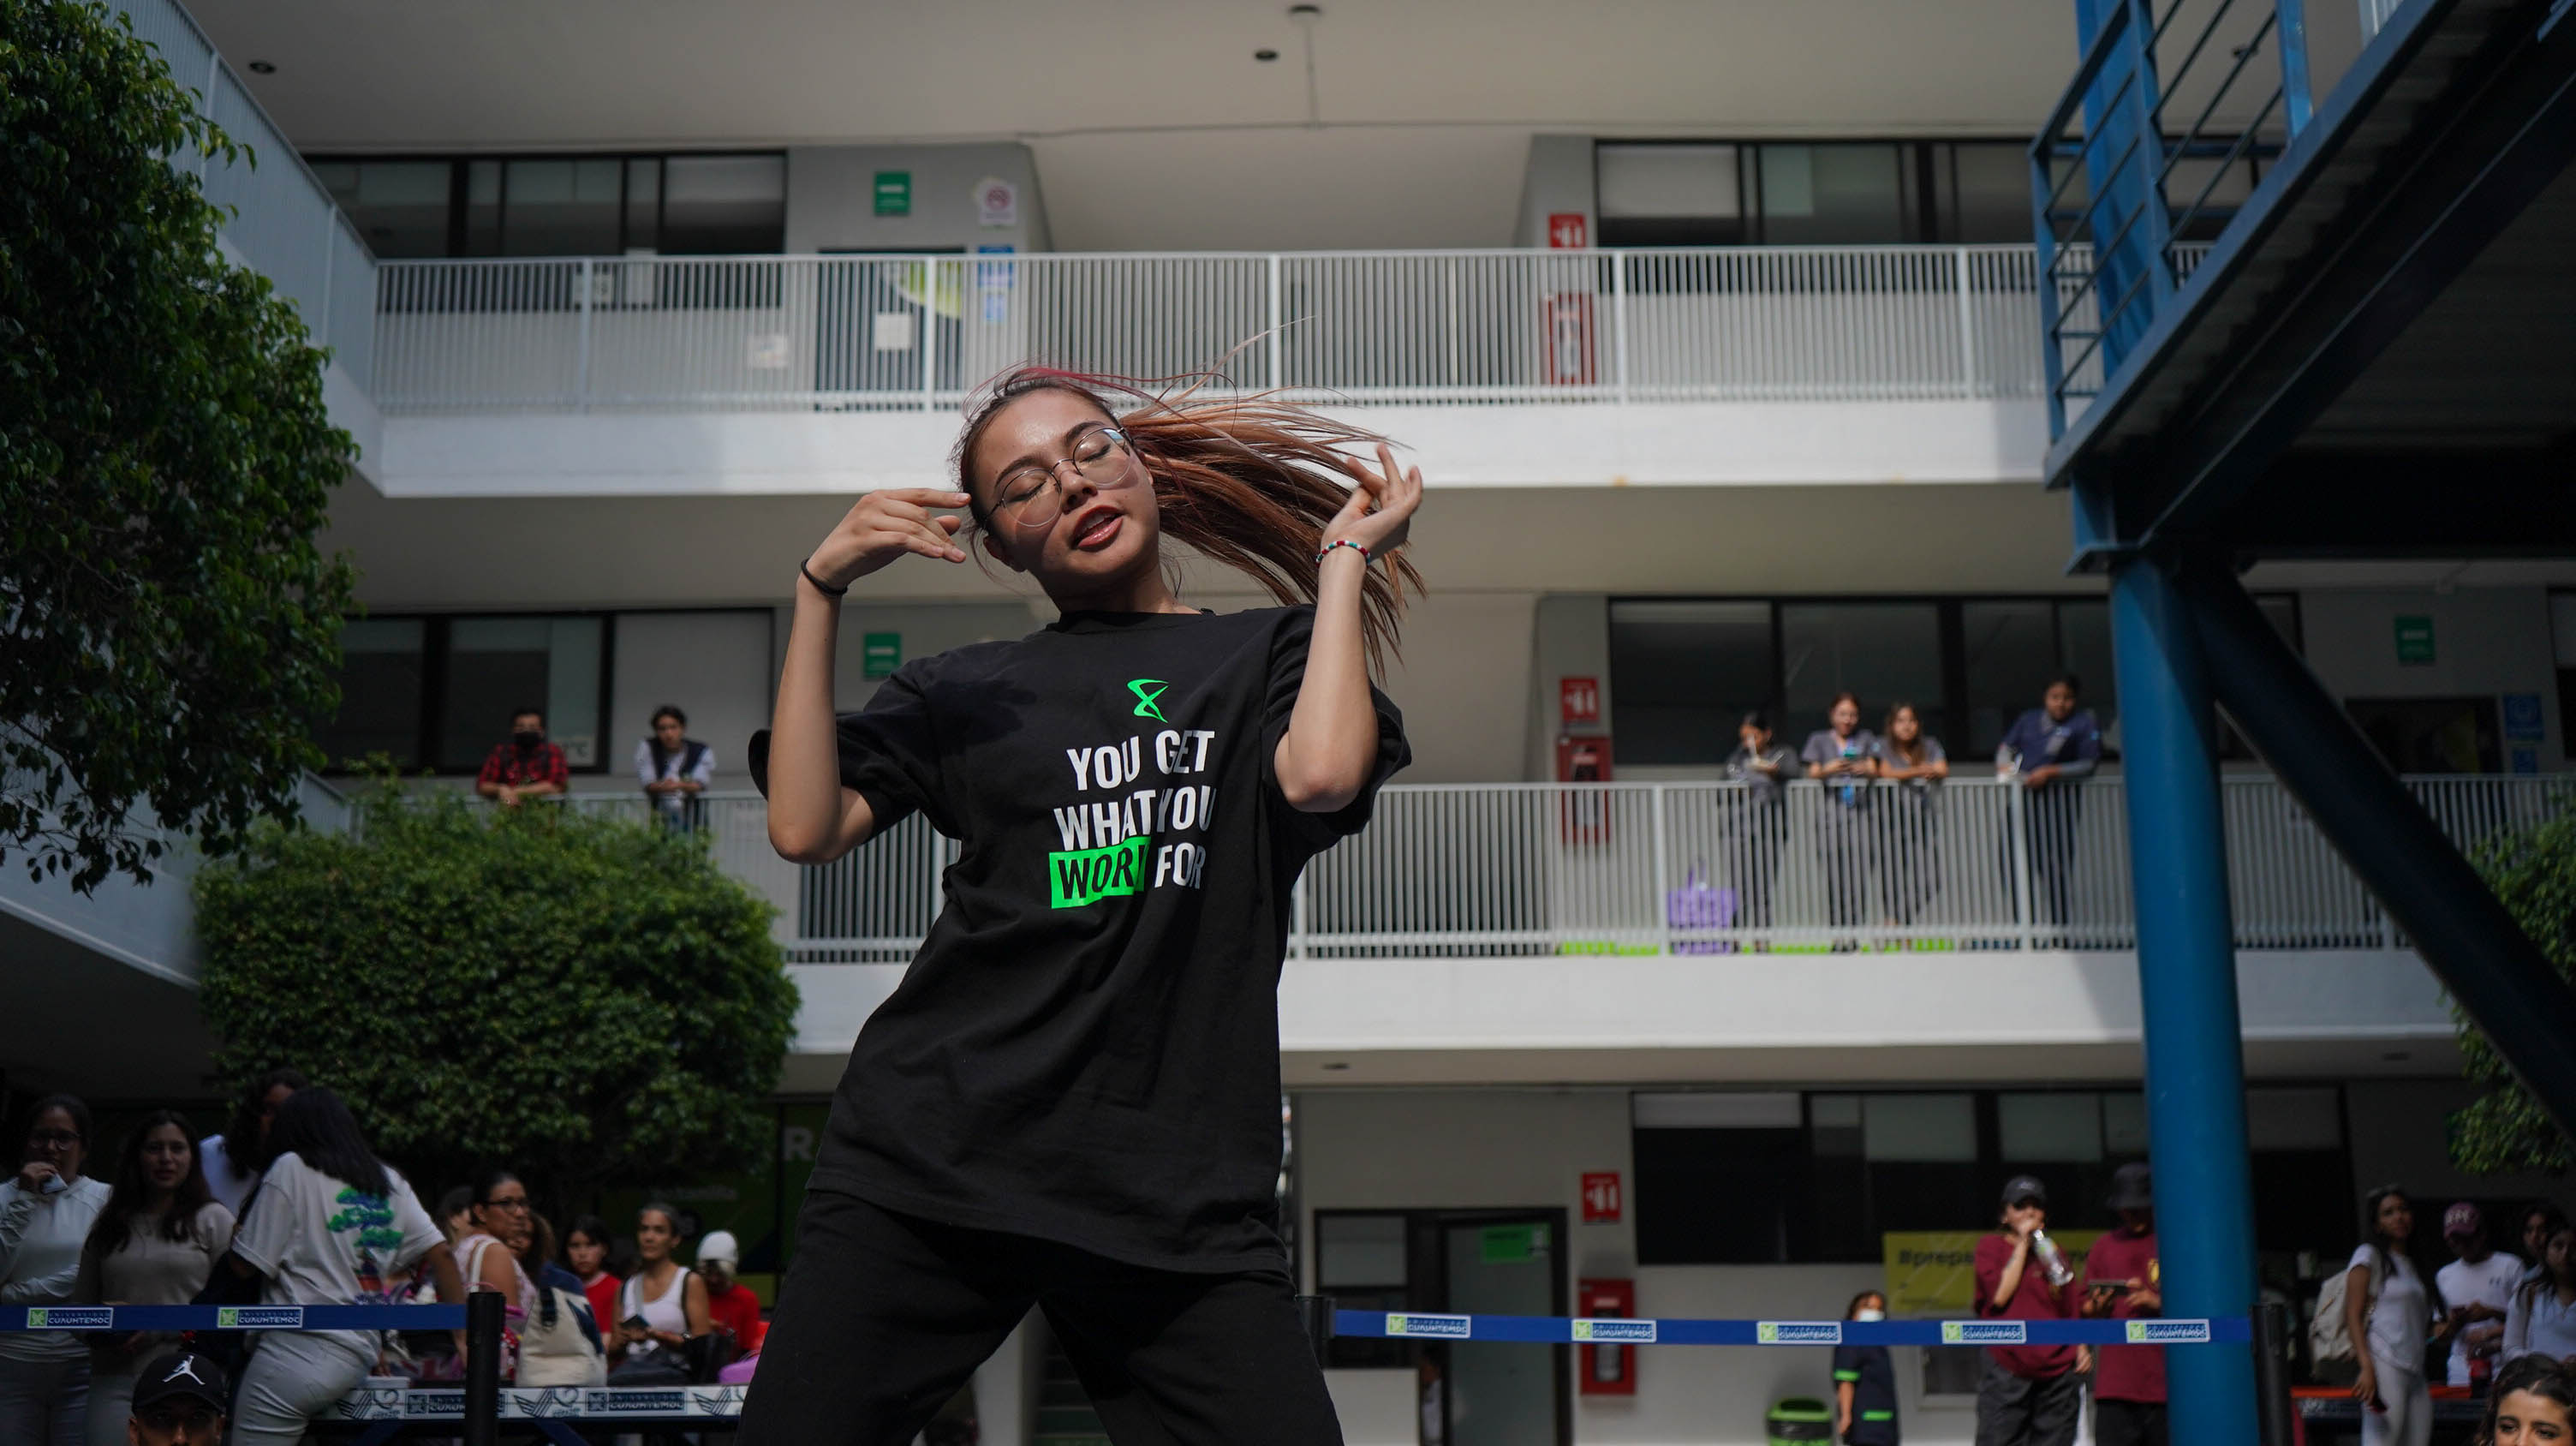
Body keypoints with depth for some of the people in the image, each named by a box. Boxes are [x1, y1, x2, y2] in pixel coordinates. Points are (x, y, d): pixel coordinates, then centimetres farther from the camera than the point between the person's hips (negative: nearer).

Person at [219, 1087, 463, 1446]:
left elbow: (245, 1264, 0)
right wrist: (463, 1335, 11)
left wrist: (235, 1236, 22)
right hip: (359, 1359, 7)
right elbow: (440, 1254, 12)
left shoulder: (292, 1169, 1)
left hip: (297, 1348, -7)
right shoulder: (390, 1183, 18)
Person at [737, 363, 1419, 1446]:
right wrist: (821, 590, 4)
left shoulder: (1272, 655, 14)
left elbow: (1321, 775, -8)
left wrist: (1343, 555, 4)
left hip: (1180, 1192, -1)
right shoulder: (962, 690, 17)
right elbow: (805, 827, 3)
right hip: (936, 1153, 1)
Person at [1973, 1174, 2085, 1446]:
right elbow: (2000, 1295, -9)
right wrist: (2023, 1242, -3)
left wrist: (2080, 1347, 2)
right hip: (2008, 1370, -4)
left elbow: (2070, 1308, 20)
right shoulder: (1991, 1247, 7)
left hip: (2058, 1371, 4)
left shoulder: (2052, 1251, 19)